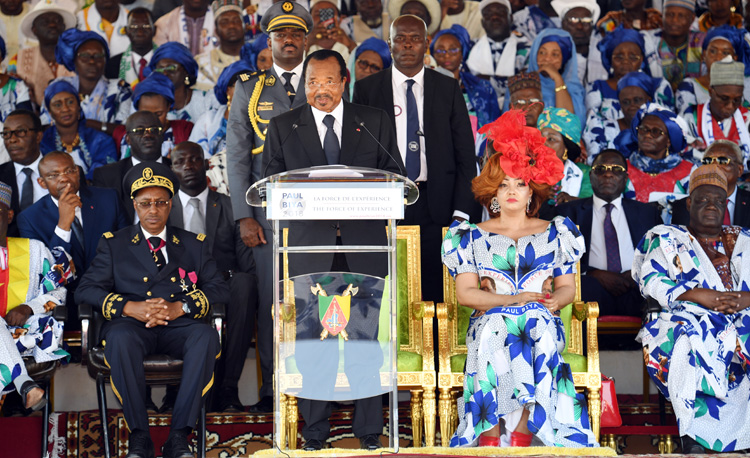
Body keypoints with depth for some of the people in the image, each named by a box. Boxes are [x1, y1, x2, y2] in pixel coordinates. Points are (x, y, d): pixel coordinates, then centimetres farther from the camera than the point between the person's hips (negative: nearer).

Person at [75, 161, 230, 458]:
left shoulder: (195, 245, 20)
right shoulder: (113, 244, 18)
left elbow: (220, 289, 8)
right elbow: (86, 289, 6)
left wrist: (180, 307, -11)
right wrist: (129, 307, -13)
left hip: (179, 326, 1)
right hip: (132, 324, -1)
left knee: (207, 337, -34)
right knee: (120, 338, -37)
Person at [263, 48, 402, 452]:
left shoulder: (375, 122, 11)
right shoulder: (283, 127, 11)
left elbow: (393, 176, 9)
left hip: (364, 244, 0)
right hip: (309, 246, 0)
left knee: (367, 336, 0)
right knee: (310, 338, 1)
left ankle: (369, 431, 10)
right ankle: (315, 431, 11)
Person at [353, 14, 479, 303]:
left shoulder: (448, 89, 9)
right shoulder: (366, 89, 7)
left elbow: (465, 154, 7)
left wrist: (461, 212, -3)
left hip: (436, 208, 1)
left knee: (435, 295, -1)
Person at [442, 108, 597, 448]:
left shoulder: (553, 233, 19)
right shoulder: (474, 236, 13)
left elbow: (567, 287, 15)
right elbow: (465, 293, 2)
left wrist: (554, 302, -10)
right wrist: (514, 299, -10)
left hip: (542, 319, 1)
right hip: (491, 318, -1)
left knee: (539, 326, -37)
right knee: (496, 325, -38)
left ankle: (522, 430, -37)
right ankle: (491, 431, -38)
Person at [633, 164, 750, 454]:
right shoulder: (666, 238, 20)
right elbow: (650, 280, 3)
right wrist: (697, 295, -10)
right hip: (687, 318, -2)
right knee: (690, 343, -38)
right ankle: (693, 437, -39)